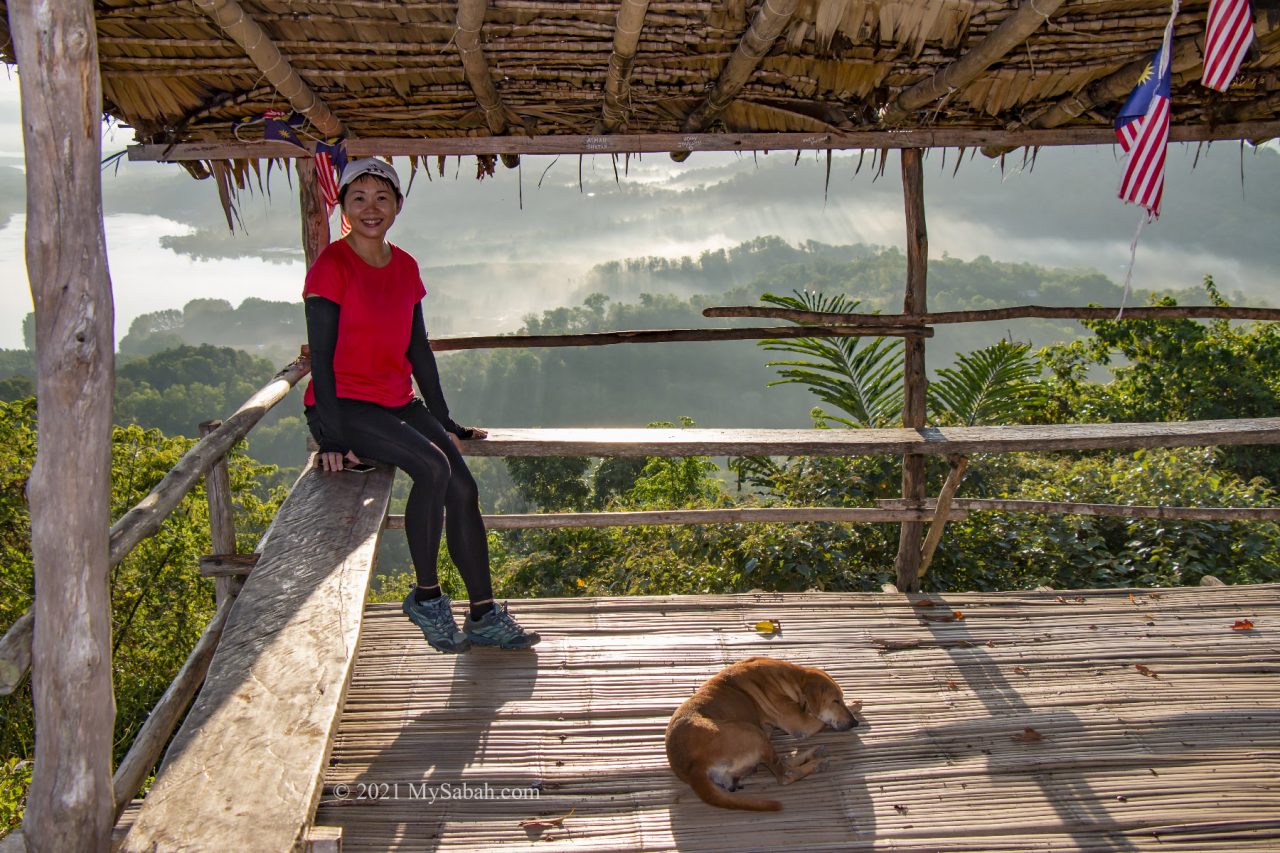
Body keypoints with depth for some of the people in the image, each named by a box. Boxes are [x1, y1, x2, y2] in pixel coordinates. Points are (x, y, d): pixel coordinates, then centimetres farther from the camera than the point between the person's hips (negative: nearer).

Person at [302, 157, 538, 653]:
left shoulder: (405, 267, 11)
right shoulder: (331, 267, -8)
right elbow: (321, 356, -12)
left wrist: (444, 422, 14)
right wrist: (333, 438, -19)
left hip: (399, 403, 6)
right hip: (343, 404, -6)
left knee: (464, 490, -11)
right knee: (434, 467, -28)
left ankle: (484, 616, -1)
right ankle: (426, 597, -12)